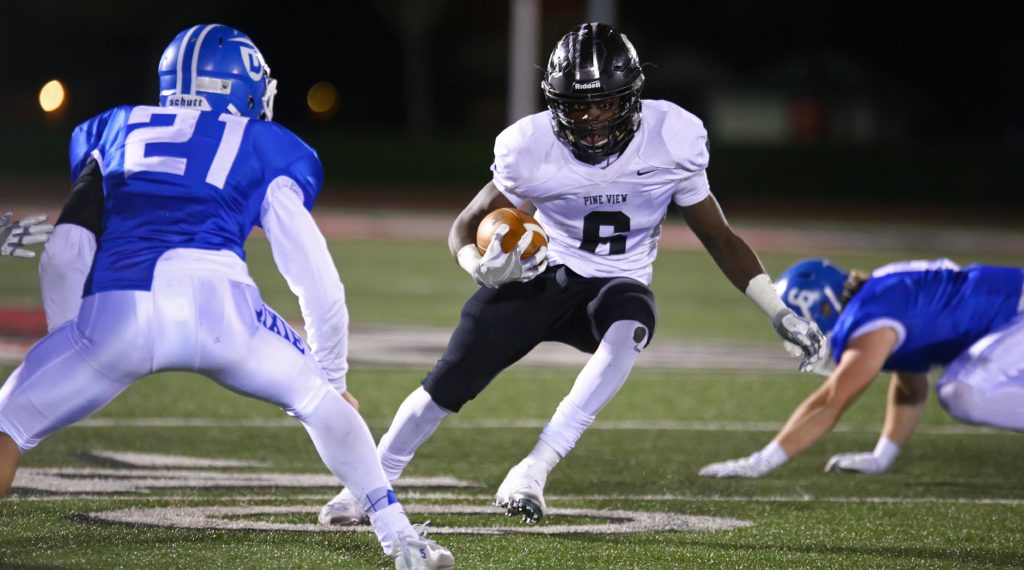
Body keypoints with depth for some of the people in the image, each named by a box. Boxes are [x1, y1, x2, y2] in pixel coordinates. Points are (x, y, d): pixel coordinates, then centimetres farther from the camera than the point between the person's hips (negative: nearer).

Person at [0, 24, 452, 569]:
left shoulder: (115, 132, 29)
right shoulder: (266, 151, 25)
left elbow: (65, 256, 18)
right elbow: (316, 279, 22)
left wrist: (70, 349, 30)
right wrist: (332, 375, 36)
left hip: (114, 312, 0)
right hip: (214, 303, 0)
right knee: (321, 402, 26)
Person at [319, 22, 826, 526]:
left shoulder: (670, 140, -15)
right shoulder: (532, 147, -16)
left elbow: (720, 239, -2)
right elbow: (467, 226, -4)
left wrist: (781, 314, -5)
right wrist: (481, 266, -28)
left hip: (618, 287, 0)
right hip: (542, 276, 0)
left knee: (628, 328, -36)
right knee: (450, 382, -11)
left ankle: (535, 469, -36)